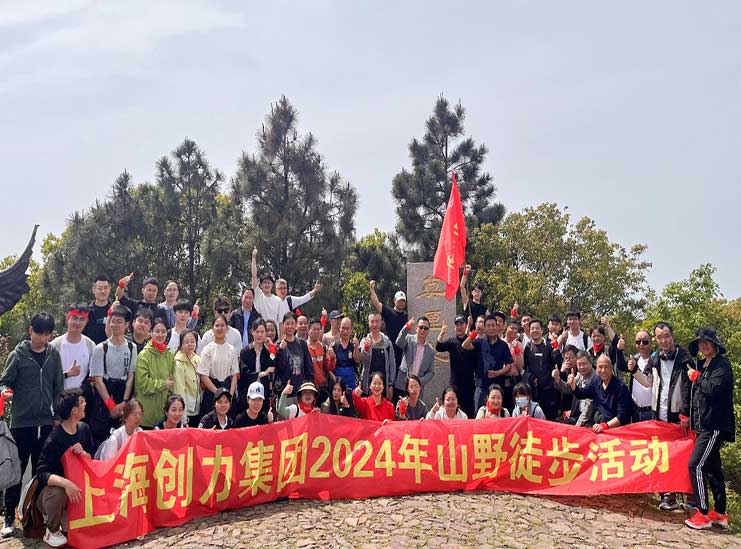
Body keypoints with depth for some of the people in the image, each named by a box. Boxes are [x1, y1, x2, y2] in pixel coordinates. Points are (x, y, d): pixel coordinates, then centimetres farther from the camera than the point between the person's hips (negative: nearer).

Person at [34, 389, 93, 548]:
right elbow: (41, 473, -25)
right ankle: (51, 532, -10)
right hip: (51, 488, -6)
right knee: (58, 492, -38)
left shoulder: (84, 429, -1)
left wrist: (83, 453, -16)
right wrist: (65, 482, -41)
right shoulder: (54, 439, -21)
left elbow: (91, 459, 7)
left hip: (76, 483, 6)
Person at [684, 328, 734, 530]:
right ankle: (719, 513, 23)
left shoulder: (722, 364, -10)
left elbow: (714, 388, -24)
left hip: (715, 426, -9)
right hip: (704, 425, 9)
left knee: (695, 465, -13)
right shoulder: (701, 365, 15)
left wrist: (696, 377, -12)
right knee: (712, 467, 14)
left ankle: (703, 513, -6)